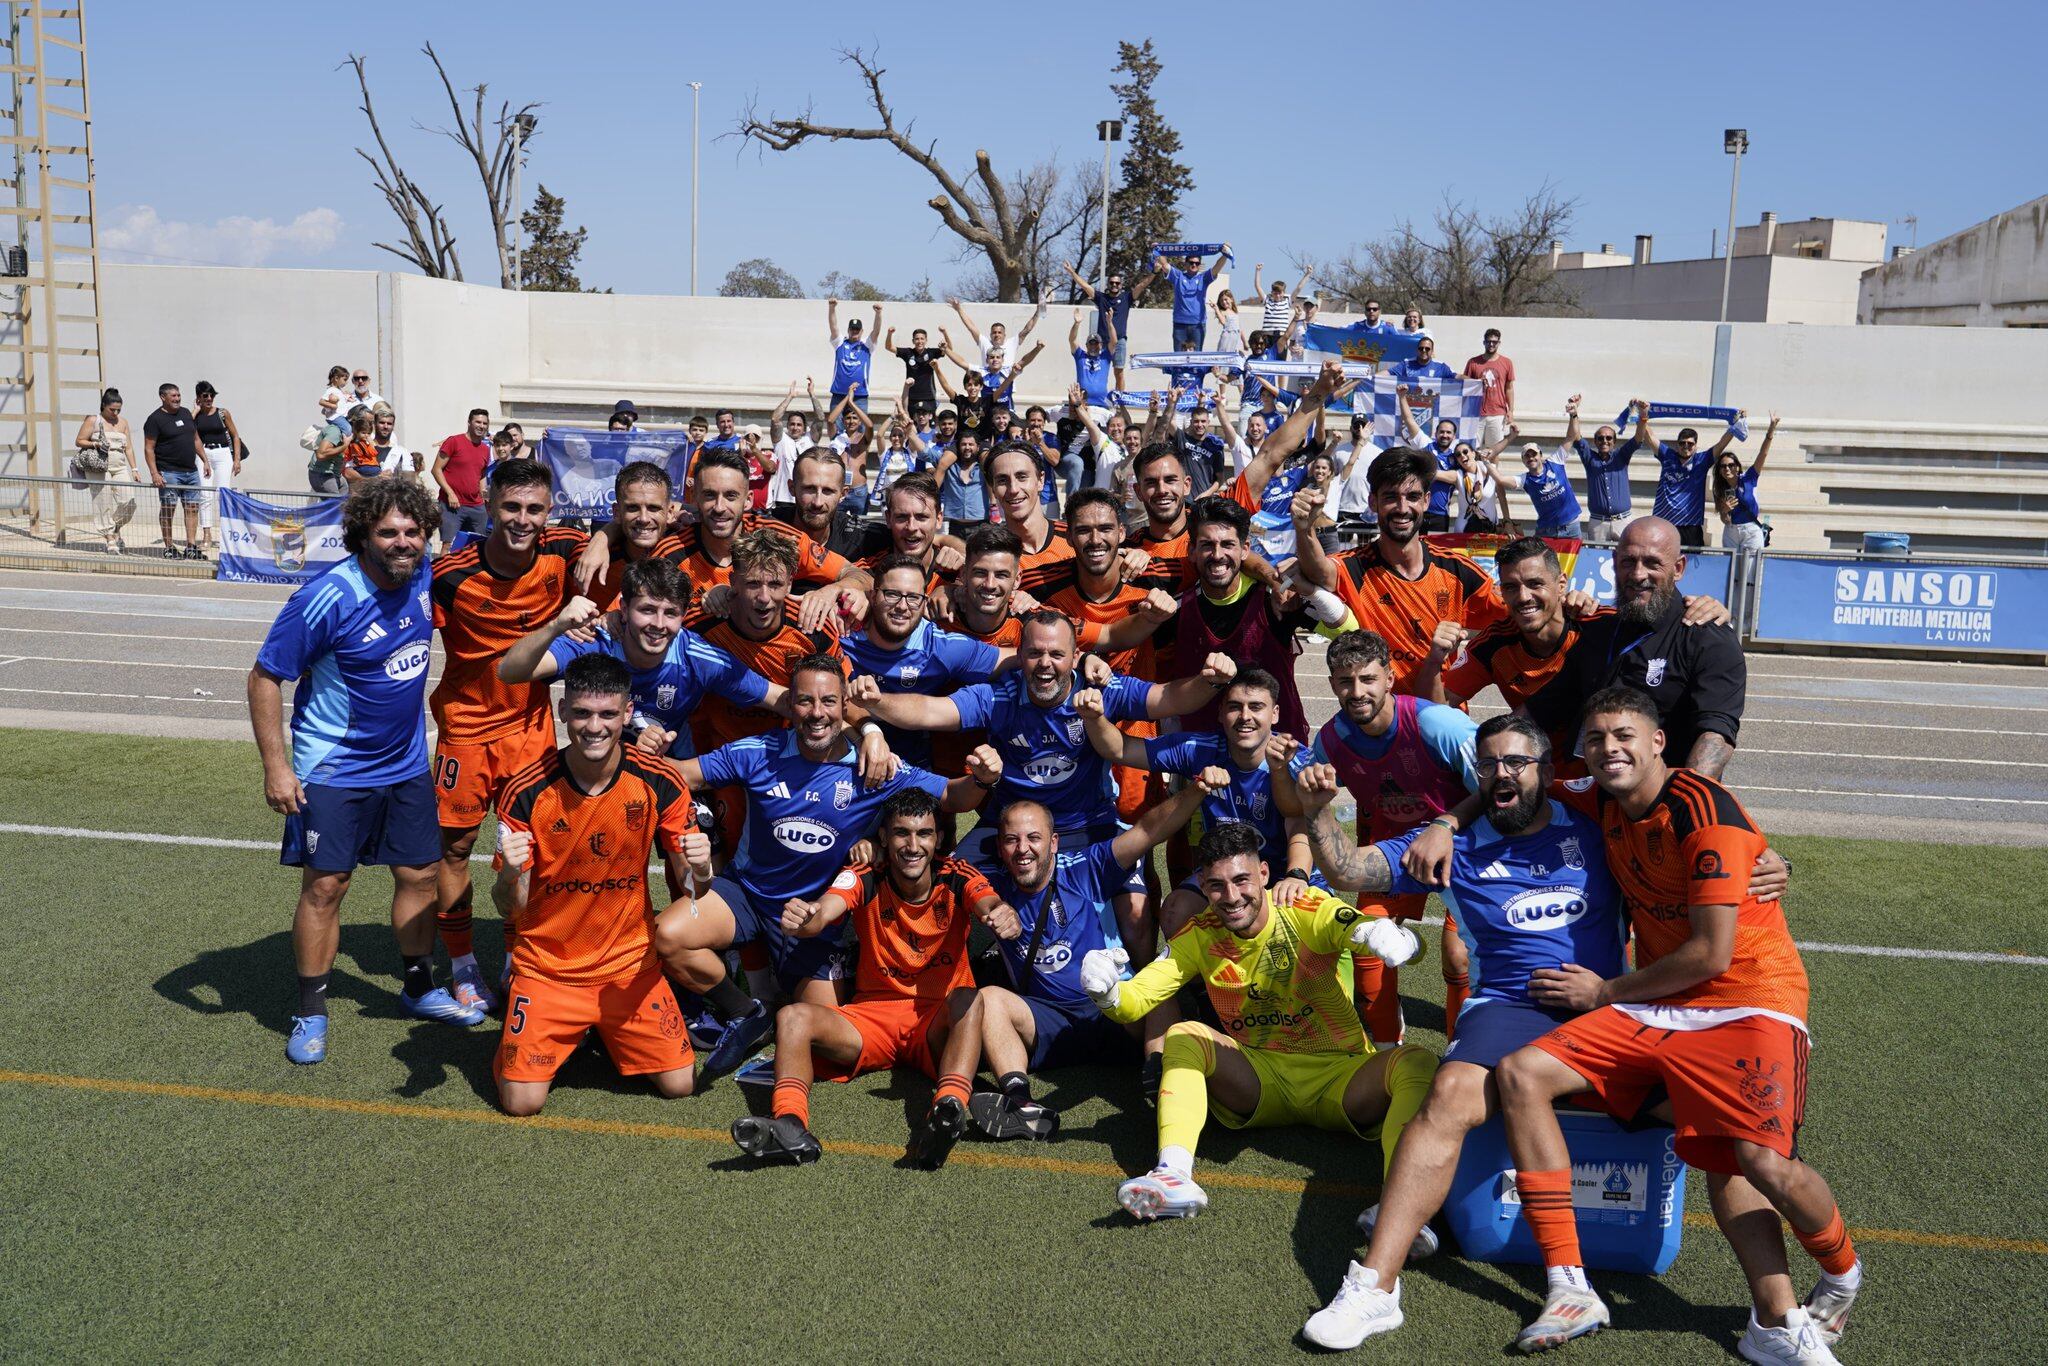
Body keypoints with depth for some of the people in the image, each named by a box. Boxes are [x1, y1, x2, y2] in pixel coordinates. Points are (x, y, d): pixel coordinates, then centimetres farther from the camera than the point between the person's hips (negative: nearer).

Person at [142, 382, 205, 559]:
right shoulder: (155, 419, -6)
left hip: (191, 471, 6)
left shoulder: (186, 413, 14)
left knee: (192, 508, 4)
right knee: (167, 509, -1)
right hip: (169, 473, -6)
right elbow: (149, 449, -9)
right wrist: (154, 473, -17)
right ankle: (169, 548, 4)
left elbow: (196, 439, 24)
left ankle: (191, 547, 7)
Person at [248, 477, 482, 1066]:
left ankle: (419, 988, 30)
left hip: (407, 763, 6)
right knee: (325, 886, -1)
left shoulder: (423, 574, -5)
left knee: (419, 875, 12)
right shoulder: (328, 598, -22)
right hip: (333, 768, -6)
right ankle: (310, 1011, 15)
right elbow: (264, 679, -16)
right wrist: (276, 767, -18)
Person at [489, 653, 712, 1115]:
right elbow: (510, 907, -12)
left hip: (630, 963, 2)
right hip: (547, 967, -1)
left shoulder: (660, 781, -12)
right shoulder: (527, 791, -16)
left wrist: (700, 865, -26)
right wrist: (511, 872, -34)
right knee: (521, 1102, -11)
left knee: (679, 1084, -3)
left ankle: (608, 1033, 27)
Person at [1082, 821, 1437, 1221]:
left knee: (1419, 1063, -29)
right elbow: (1135, 1000, -7)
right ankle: (1174, 1174, -40)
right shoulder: (1199, 937, -1)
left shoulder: (1309, 912, -11)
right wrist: (1107, 993, -32)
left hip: (1338, 1077, -1)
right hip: (1258, 1080, 2)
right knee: (1183, 1036, -23)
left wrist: (1388, 936, -50)